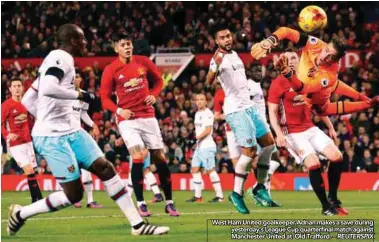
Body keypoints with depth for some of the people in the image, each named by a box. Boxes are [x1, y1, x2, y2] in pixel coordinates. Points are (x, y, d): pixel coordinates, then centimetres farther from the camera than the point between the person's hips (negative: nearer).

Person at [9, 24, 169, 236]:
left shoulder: (58, 59, 16)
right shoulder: (61, 58, -13)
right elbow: (47, 89, -33)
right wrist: (80, 95, -21)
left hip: (69, 131, 10)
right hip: (52, 137, -10)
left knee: (105, 168, 3)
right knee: (73, 194, -7)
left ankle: (138, 224, 3)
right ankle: (21, 213, 9)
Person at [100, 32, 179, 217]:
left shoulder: (143, 62, 2)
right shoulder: (111, 70, -5)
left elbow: (158, 80, 17)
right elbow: (105, 98, -1)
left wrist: (154, 94, -2)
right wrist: (118, 110, -18)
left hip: (148, 116, 3)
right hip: (128, 119, -3)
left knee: (160, 157, 4)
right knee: (138, 157, -18)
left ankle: (169, 203, 13)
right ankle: (140, 203, -9)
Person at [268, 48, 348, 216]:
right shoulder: (278, 83, -9)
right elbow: (272, 112, -10)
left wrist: (330, 127, 20)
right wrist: (279, 134, -23)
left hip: (310, 129, 6)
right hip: (292, 133, -6)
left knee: (336, 156, -6)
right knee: (314, 164, -20)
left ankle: (333, 200, 8)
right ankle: (326, 207, -9)